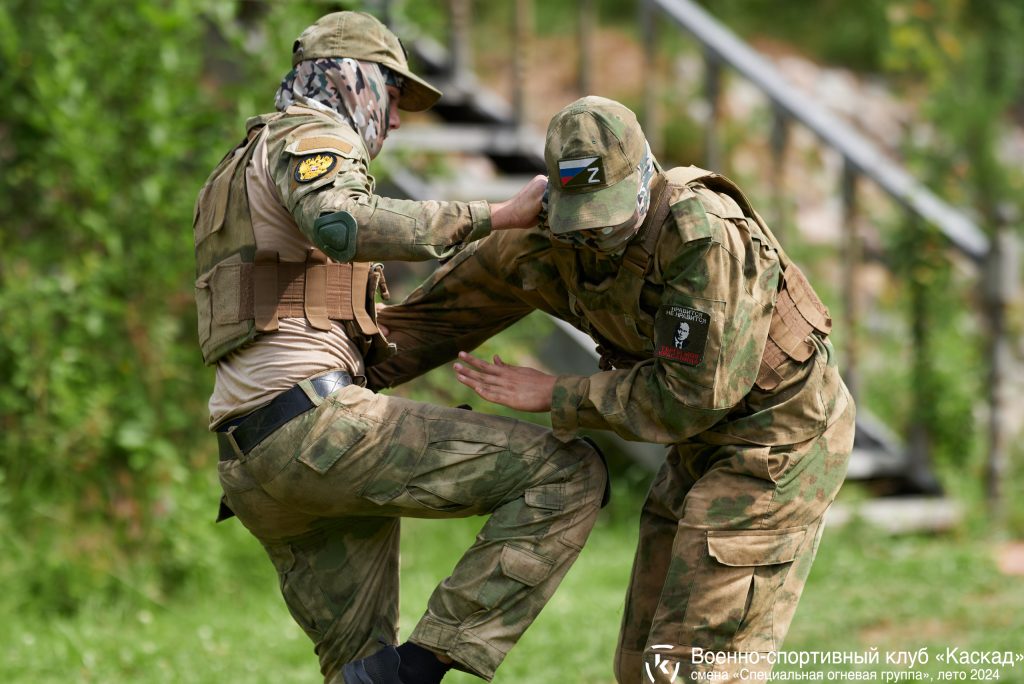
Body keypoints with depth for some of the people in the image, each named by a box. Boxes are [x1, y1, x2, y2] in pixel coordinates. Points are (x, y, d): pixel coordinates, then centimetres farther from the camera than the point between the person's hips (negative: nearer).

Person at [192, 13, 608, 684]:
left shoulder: (249, 175, 33)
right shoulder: (313, 137, 1)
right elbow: (340, 227, -24)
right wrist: (496, 216, -23)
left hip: (255, 460, 10)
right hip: (317, 422, -10)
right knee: (569, 474, -9)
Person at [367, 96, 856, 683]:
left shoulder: (707, 235, -30)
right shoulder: (546, 241, -8)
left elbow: (691, 395, -28)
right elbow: (442, 311, 7)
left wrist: (559, 397, -20)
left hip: (781, 436, -8)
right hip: (707, 442, 8)